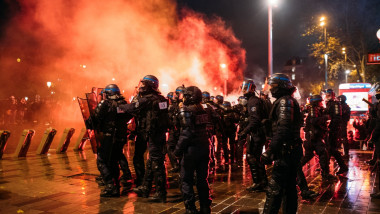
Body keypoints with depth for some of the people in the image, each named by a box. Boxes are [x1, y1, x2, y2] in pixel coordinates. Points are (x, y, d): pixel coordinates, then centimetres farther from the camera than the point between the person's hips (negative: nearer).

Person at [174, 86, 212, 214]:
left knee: (187, 180, 6)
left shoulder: (186, 110, -13)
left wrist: (178, 150, -13)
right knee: (202, 179, 16)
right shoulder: (206, 109, 6)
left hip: (191, 149, -6)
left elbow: (186, 133, -18)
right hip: (204, 148, 6)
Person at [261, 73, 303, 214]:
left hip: (286, 151, -10)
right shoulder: (291, 101, 18)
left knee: (274, 188, -8)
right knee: (289, 185, 17)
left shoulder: (284, 101, -13)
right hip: (294, 149, 10)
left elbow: (283, 128, -24)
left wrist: (270, 150, -26)